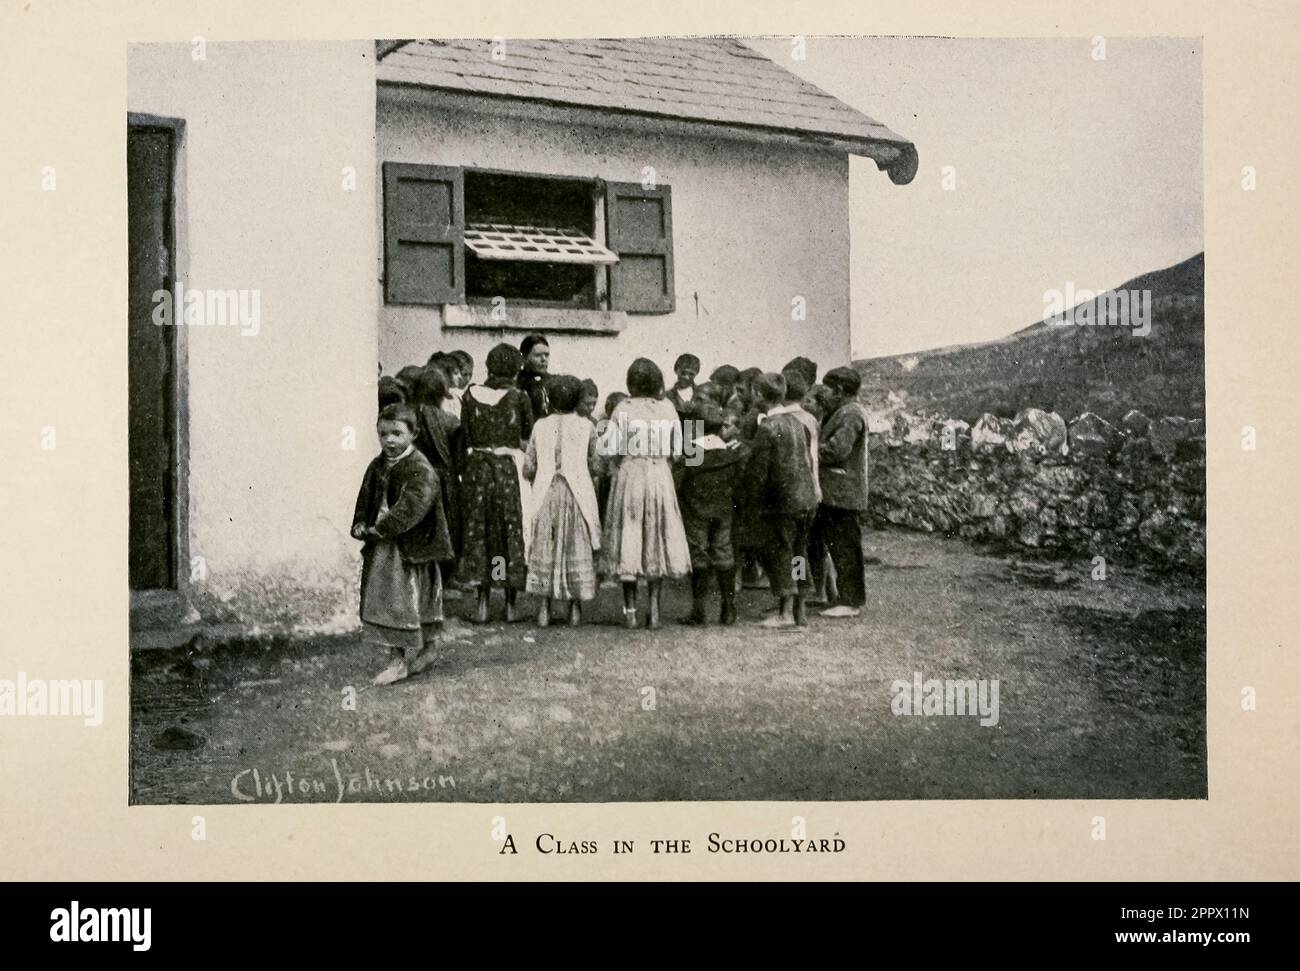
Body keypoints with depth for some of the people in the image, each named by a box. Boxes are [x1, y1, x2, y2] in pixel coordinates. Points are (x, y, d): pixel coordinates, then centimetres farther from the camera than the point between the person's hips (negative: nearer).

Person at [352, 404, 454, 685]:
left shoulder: (420, 470, -15)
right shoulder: (377, 466, 10)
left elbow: (411, 507, -23)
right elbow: (366, 498, 12)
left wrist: (381, 529, -23)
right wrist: (361, 525, -6)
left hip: (410, 546, -8)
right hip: (381, 546, 8)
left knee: (401, 599, -6)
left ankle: (399, 661, 1)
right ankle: (424, 650, 25)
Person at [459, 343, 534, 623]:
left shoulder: (471, 395, 0)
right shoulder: (519, 397, -7)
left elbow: (464, 435, 3)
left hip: (477, 468, 2)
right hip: (509, 467, -2)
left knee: (478, 529, 10)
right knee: (511, 529, 7)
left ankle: (482, 602, 9)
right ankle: (511, 603, 10)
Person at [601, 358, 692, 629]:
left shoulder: (624, 410, -8)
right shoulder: (668, 409, 0)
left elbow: (610, 449, -10)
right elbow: (676, 451, 3)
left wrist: (622, 462, 10)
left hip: (630, 475, -2)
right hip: (660, 477, 2)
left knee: (628, 539, 5)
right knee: (657, 540, 9)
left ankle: (630, 609, 6)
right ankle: (653, 609, 7)